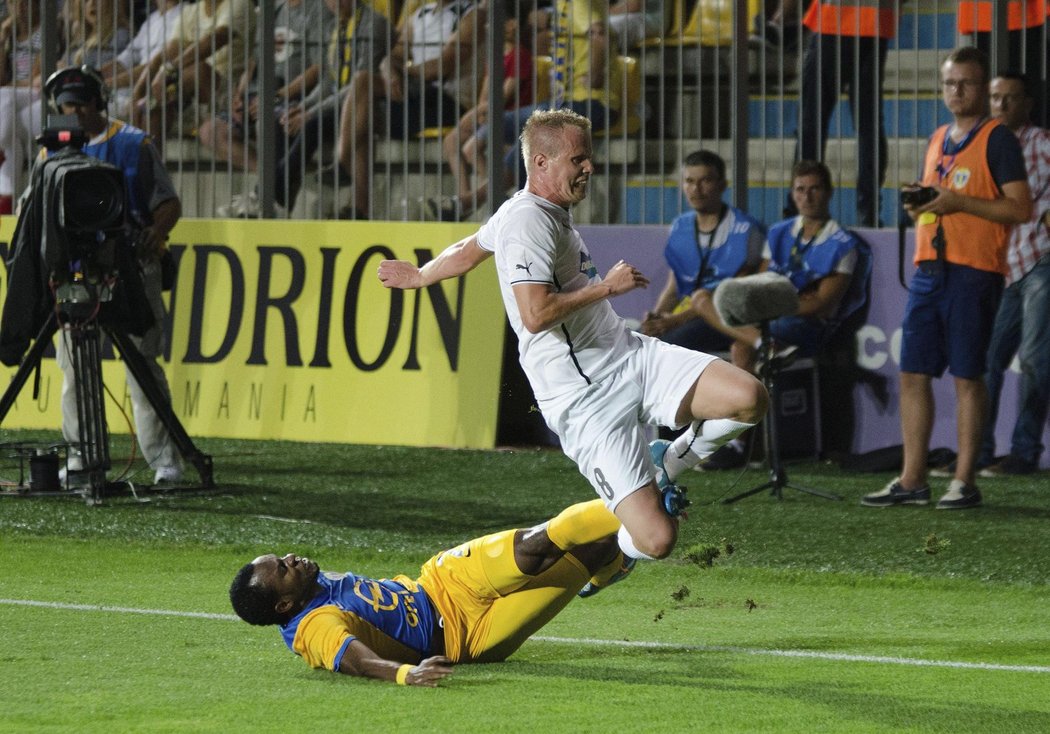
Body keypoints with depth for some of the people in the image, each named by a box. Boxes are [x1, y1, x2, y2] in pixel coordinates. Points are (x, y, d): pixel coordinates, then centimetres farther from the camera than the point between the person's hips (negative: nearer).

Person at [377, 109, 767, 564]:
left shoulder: (534, 212, 17)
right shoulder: (528, 221, -14)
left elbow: (467, 250, 35)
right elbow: (536, 314, -26)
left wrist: (418, 276, 54)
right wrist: (606, 286, -14)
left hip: (631, 356, 9)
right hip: (585, 400, -9)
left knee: (750, 399, -13)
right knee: (655, 539, -18)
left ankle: (666, 466, 14)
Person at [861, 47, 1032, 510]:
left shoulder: (997, 139, -4)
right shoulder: (938, 140, 19)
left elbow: (1021, 208, -11)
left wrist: (959, 203, -17)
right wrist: (917, 206, 5)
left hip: (974, 273, -7)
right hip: (928, 270, 7)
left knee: (966, 376, -4)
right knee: (913, 373, 5)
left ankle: (964, 481, 1)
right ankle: (911, 480, 9)